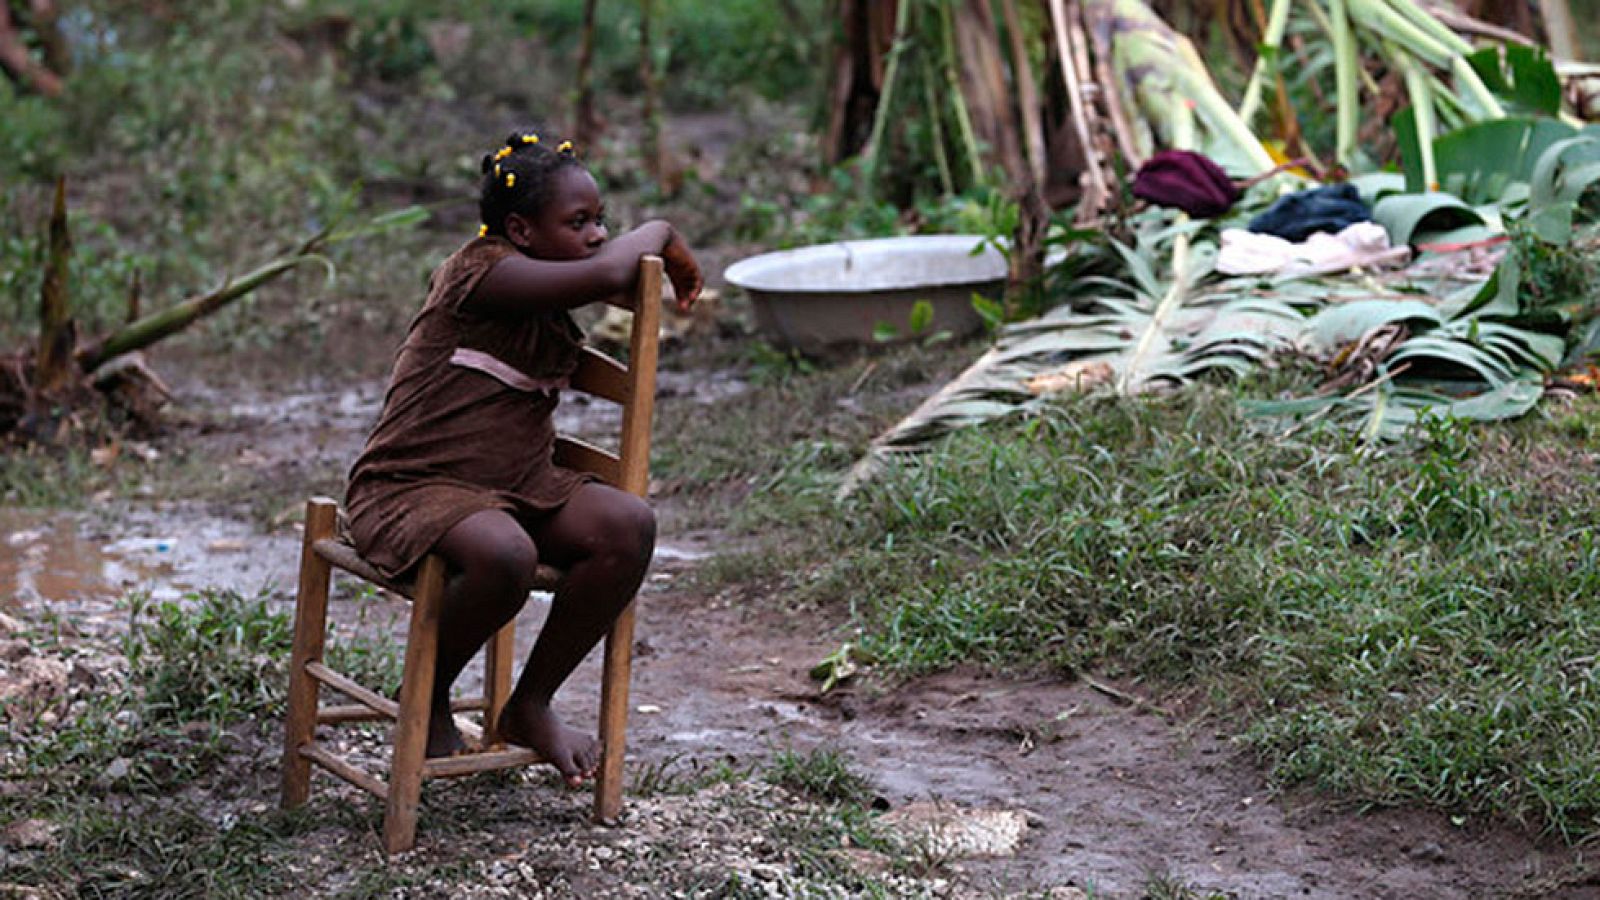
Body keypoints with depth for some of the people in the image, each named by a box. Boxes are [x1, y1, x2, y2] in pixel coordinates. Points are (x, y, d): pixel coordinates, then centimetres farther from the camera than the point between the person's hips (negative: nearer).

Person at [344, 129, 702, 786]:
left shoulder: (553, 300, 13)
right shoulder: (482, 271, -15)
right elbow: (606, 274, -25)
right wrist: (659, 235, -8)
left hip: (515, 488, 8)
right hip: (412, 487, -8)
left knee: (629, 525, -18)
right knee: (505, 555, -39)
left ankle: (530, 706, -4)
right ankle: (429, 698, -7)